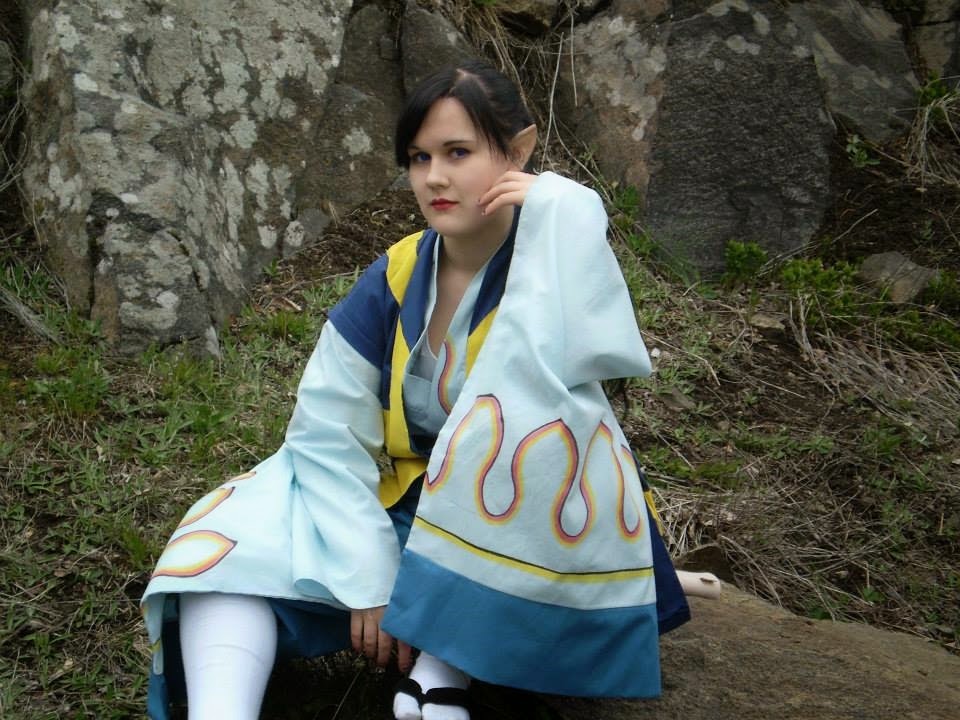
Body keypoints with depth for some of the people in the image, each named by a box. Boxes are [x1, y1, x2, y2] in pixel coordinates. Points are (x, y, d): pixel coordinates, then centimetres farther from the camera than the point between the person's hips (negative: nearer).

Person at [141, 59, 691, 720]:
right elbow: (329, 434, -9)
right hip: (400, 506, 4)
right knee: (235, 537, -12)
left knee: (526, 415, -35)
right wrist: (367, 574, -17)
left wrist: (561, 213, -29)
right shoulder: (393, 281, -6)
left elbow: (567, 369, -37)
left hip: (525, 533, -4)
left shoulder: (557, 262, -15)